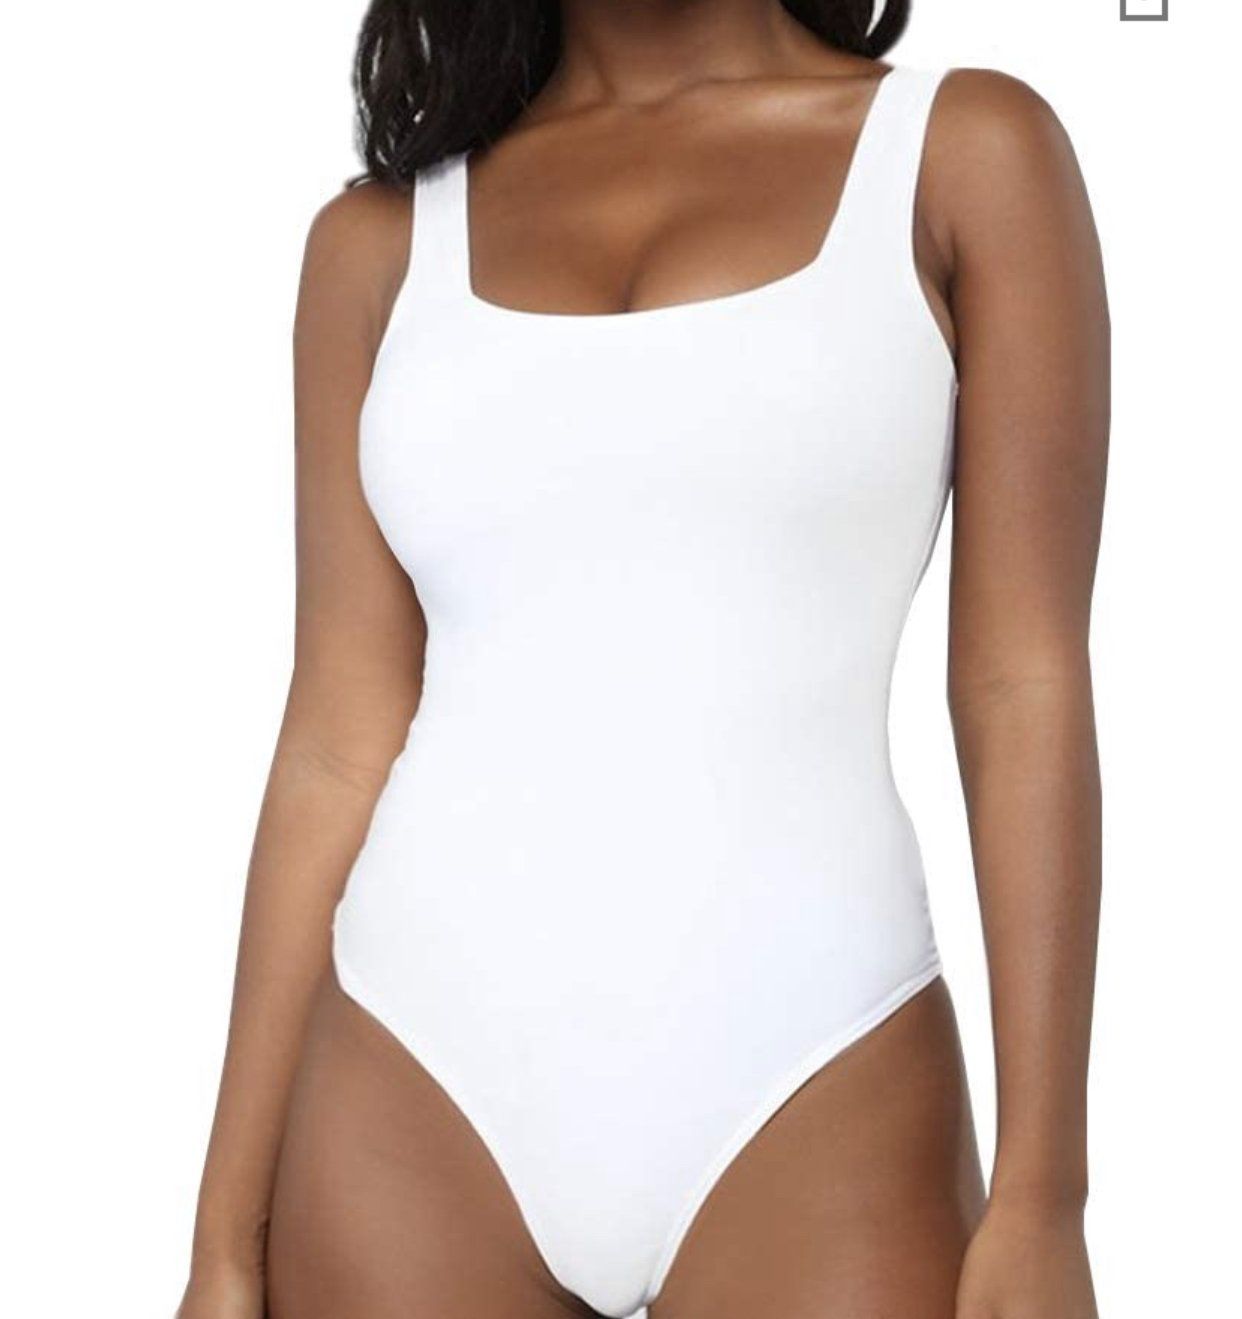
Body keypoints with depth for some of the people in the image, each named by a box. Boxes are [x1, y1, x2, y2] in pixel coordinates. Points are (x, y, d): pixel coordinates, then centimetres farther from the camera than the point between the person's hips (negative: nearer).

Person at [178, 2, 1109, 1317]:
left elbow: (1025, 689, -2)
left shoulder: (961, 152, 2)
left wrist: (1041, 1195, -6)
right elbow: (339, 744, 5)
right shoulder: (381, 238, 7)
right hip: (413, 1095, 2)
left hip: (804, 1088, -1)